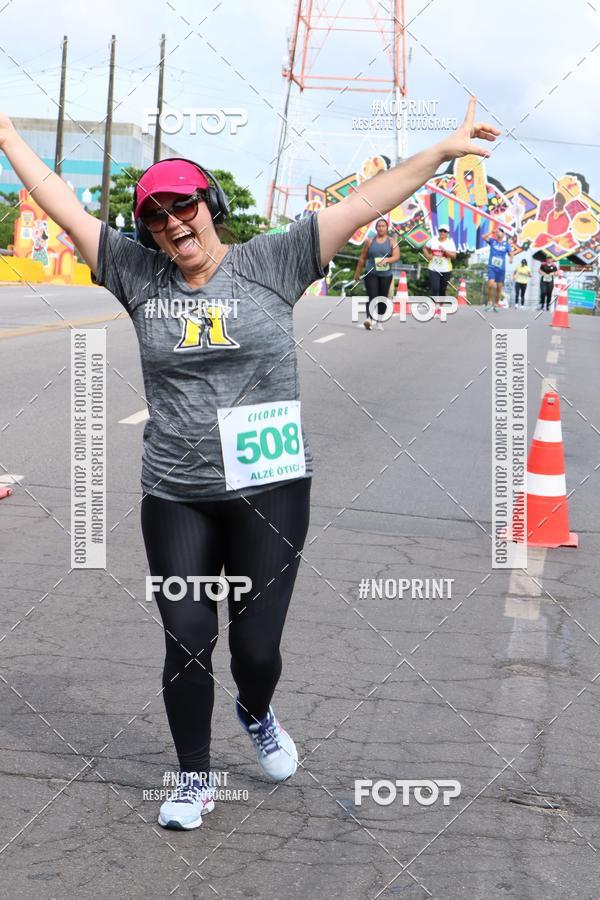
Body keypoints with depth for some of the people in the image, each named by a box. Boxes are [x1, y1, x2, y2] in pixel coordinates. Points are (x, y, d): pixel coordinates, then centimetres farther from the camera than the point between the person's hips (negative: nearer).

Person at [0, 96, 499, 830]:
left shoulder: (271, 263, -1)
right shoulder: (139, 275, 4)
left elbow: (360, 205, -2)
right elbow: (63, 208, 8)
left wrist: (442, 150, -2)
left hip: (270, 491, -1)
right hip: (174, 499, 2)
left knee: (257, 646, 4)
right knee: (187, 640, 3)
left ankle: (257, 717, 40)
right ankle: (194, 780, 23)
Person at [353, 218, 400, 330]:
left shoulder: (392, 242, 5)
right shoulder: (370, 241, 6)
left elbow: (397, 256, -6)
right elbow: (362, 258, 10)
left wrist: (386, 260, -25)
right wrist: (357, 273, 11)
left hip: (386, 274, 1)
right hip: (371, 273, -1)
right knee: (372, 296, -17)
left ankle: (379, 322, 16)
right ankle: (368, 319, -32)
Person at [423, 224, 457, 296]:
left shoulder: (450, 242, -4)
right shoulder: (433, 240, 2)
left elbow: (454, 256, -13)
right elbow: (425, 248, 19)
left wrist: (444, 250, -26)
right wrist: (427, 255, 0)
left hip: (445, 270, 0)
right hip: (433, 269, 0)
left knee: (442, 290, 12)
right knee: (435, 289, -11)